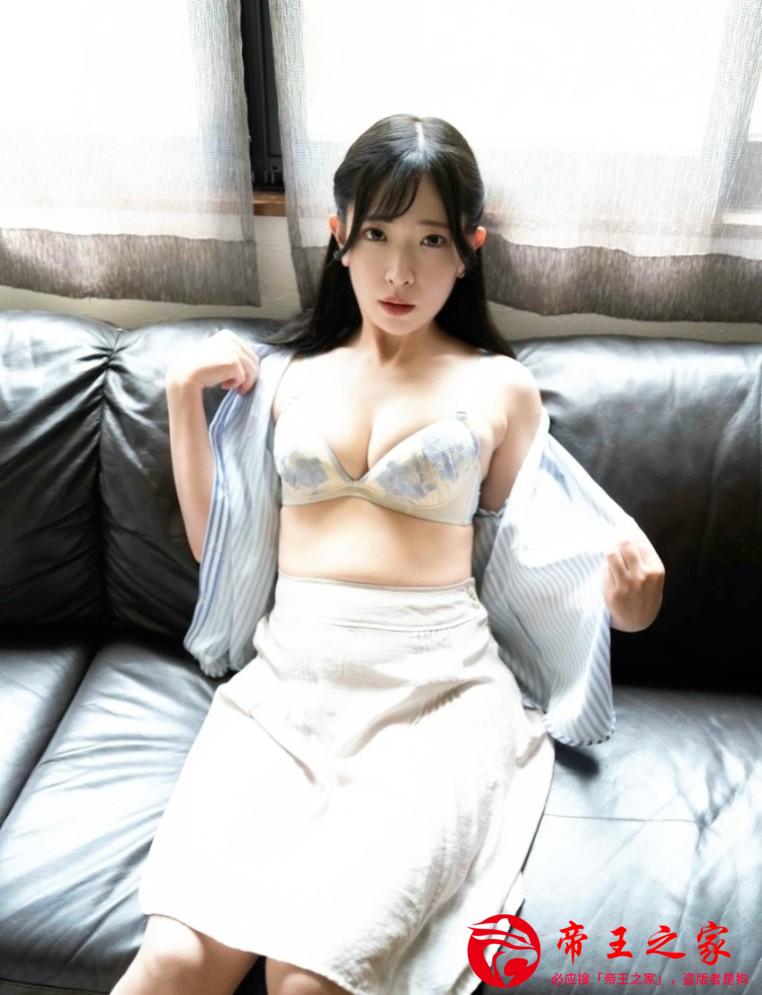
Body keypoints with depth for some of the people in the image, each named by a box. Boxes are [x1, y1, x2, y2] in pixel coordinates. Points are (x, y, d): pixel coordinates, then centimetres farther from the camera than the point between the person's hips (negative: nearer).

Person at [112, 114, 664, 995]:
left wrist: (616, 596, -6)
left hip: (435, 689, -1)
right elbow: (219, 548, 16)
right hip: (287, 679, 2)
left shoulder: (500, 387, 9)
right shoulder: (292, 376, 16)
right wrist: (184, 398, 9)